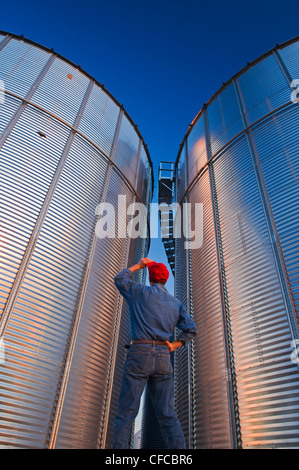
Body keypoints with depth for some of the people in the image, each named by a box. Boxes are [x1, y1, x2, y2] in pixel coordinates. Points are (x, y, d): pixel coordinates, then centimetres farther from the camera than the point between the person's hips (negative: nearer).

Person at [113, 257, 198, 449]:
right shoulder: (176, 303, 14)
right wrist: (173, 345, 10)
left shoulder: (141, 291, 3)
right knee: (168, 415, 6)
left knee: (126, 413, 1)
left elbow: (119, 279, 20)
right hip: (163, 358, 4)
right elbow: (192, 329, 7)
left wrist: (138, 265, 28)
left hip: (139, 354, -3)